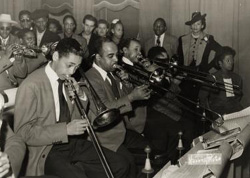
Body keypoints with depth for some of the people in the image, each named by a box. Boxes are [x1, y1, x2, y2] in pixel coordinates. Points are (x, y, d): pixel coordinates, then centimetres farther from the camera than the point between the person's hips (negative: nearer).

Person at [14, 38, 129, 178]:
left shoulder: (68, 81, 8)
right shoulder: (31, 86, -15)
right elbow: (23, 132, -18)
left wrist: (80, 96, -3)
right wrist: (66, 129, -24)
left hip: (72, 142, 7)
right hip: (47, 150, -7)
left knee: (121, 166, -6)